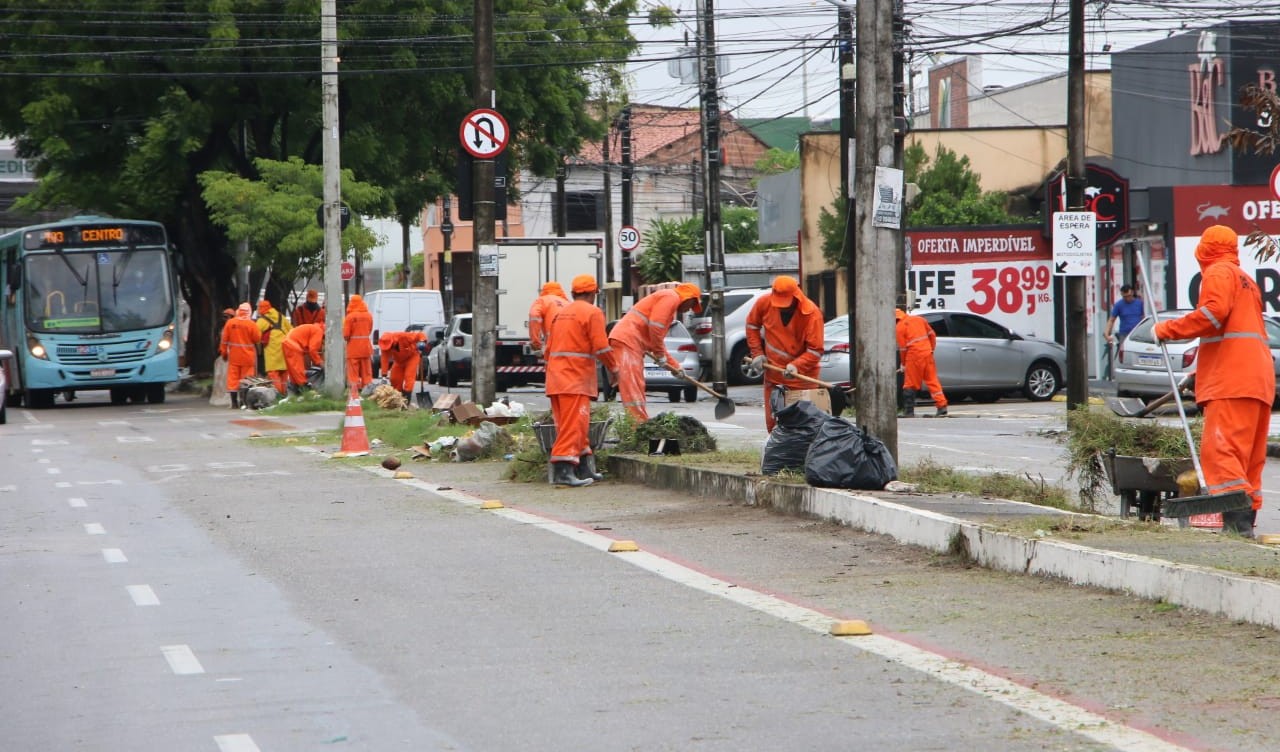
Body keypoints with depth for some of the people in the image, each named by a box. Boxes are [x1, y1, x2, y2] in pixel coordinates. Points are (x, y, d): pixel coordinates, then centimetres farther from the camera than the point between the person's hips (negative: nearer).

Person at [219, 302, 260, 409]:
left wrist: (224, 352, 11)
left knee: (233, 378, 6)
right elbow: (257, 338, -5)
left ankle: (234, 401, 2)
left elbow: (225, 339, 1)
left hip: (234, 356, 2)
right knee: (247, 380, 3)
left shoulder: (230, 323, -2)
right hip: (248, 356, -2)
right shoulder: (251, 324, -11)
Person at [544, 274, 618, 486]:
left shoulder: (561, 313, 19)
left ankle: (584, 468, 18)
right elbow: (601, 347, -11)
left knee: (579, 425, 14)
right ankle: (563, 469, -20)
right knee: (573, 424, -12)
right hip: (576, 378, -8)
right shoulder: (592, 312, -5)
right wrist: (613, 368, 3)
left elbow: (549, 347, 20)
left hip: (556, 374, 8)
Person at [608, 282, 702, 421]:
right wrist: (661, 355, -7)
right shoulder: (671, 297, -4)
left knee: (637, 389, 12)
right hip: (627, 340, -10)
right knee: (633, 389, -12)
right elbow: (655, 326, -17)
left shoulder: (666, 299, 28)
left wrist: (674, 365, 31)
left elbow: (657, 340, 32)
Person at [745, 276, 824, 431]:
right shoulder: (764, 303, -9)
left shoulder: (812, 314, -20)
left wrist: (797, 366, -34)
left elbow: (815, 350, -19)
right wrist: (757, 353, 2)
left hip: (802, 376, -4)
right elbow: (752, 325, 11)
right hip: (773, 374, 4)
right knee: (773, 422, 10)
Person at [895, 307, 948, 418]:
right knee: (932, 380, 8)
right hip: (927, 354, 5)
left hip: (914, 357, -5)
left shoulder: (899, 328, -3)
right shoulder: (919, 319, 12)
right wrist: (932, 349, 22)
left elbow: (902, 348, -3)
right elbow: (932, 335, 15)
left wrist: (903, 364, 8)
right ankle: (942, 407, 1)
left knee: (910, 384, 5)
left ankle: (909, 411, 6)